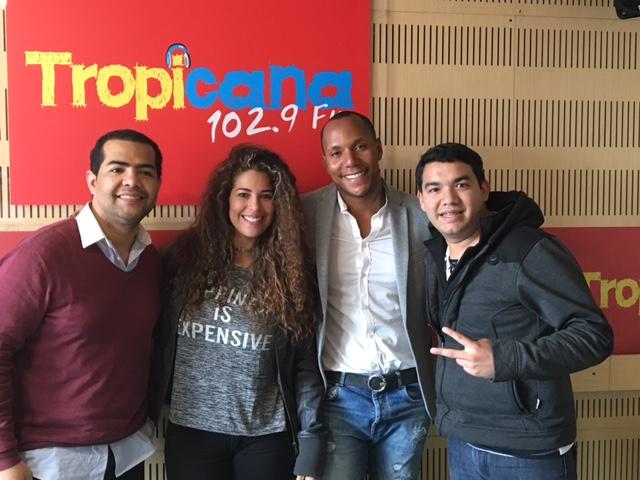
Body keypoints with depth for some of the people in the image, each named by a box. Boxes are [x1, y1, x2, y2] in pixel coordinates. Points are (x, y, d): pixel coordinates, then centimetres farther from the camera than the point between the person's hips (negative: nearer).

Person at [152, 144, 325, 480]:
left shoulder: (290, 270, -3)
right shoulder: (185, 256, -2)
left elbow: (305, 365, -4)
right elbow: (159, 336, 4)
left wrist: (310, 446, -7)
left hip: (266, 437, 0)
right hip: (190, 431, 0)